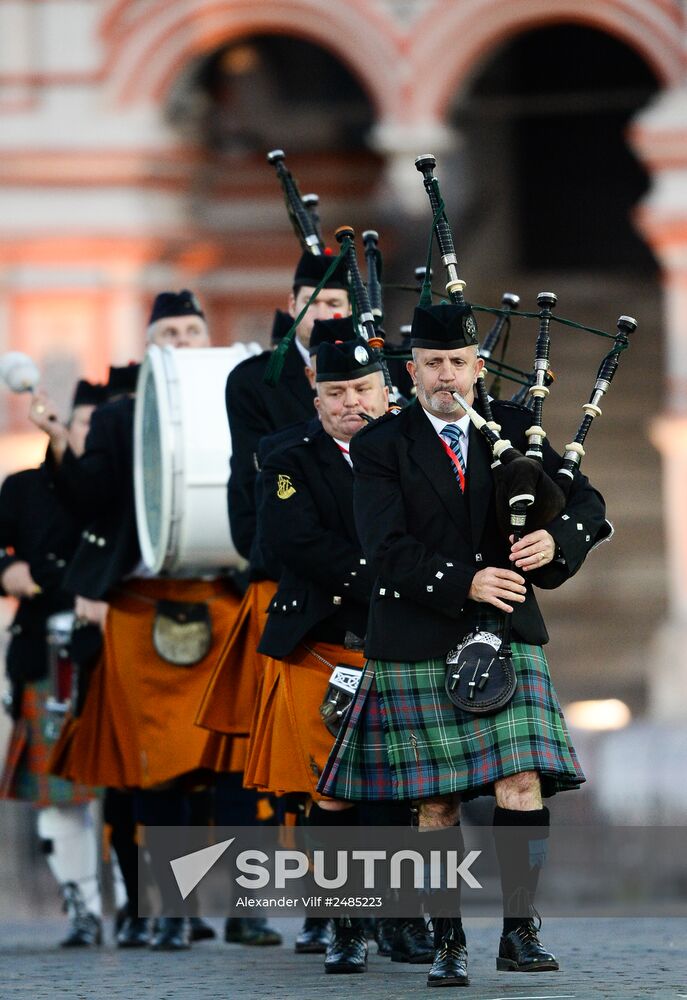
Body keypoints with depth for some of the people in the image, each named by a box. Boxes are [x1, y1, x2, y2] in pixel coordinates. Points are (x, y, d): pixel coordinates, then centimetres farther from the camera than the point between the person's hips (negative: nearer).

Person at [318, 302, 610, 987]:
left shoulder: (512, 429, 9)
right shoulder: (380, 447, 0)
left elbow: (586, 504, 7)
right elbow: (388, 550, -11)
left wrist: (555, 540, -15)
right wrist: (466, 583, -21)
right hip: (417, 650, -2)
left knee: (522, 786, -10)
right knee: (436, 803, 3)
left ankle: (519, 934, -3)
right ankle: (447, 944, 13)